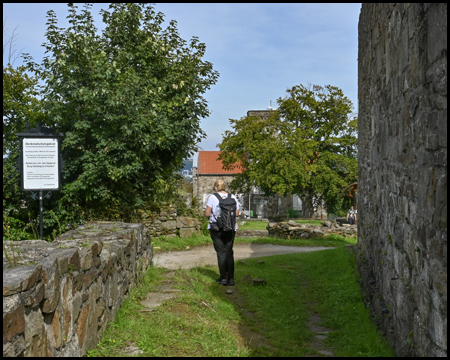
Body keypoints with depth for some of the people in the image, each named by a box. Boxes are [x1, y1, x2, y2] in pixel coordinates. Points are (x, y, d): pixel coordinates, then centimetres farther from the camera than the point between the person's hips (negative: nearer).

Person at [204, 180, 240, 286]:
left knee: (221, 252, 2)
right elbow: (237, 214, 5)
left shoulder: (213, 197, -7)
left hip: (217, 228, -3)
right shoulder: (233, 197, 4)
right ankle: (231, 278, 8)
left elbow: (207, 214, -9)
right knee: (229, 252, 9)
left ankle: (223, 278, 3)